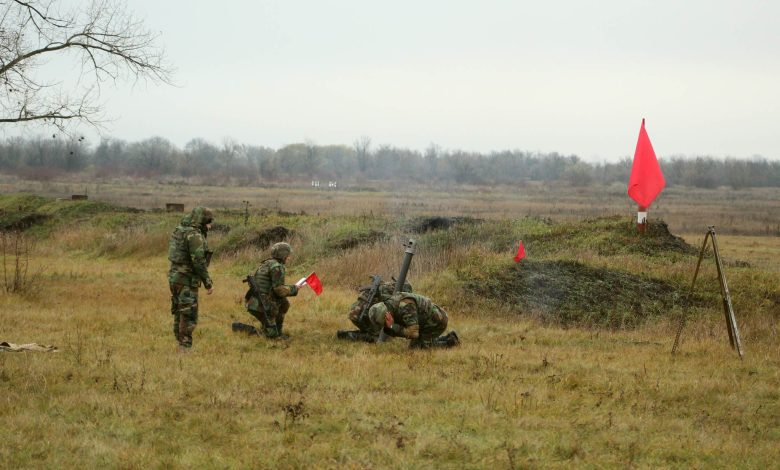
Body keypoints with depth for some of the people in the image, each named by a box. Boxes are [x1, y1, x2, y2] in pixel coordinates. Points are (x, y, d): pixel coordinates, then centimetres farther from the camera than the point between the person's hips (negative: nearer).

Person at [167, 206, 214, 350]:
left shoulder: (179, 230, 12)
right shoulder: (194, 235, -17)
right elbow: (199, 261, -20)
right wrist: (208, 282, -15)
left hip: (174, 276, 9)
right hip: (187, 280, -9)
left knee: (179, 313, 15)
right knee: (189, 316, -6)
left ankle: (180, 343, 20)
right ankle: (185, 347, -7)